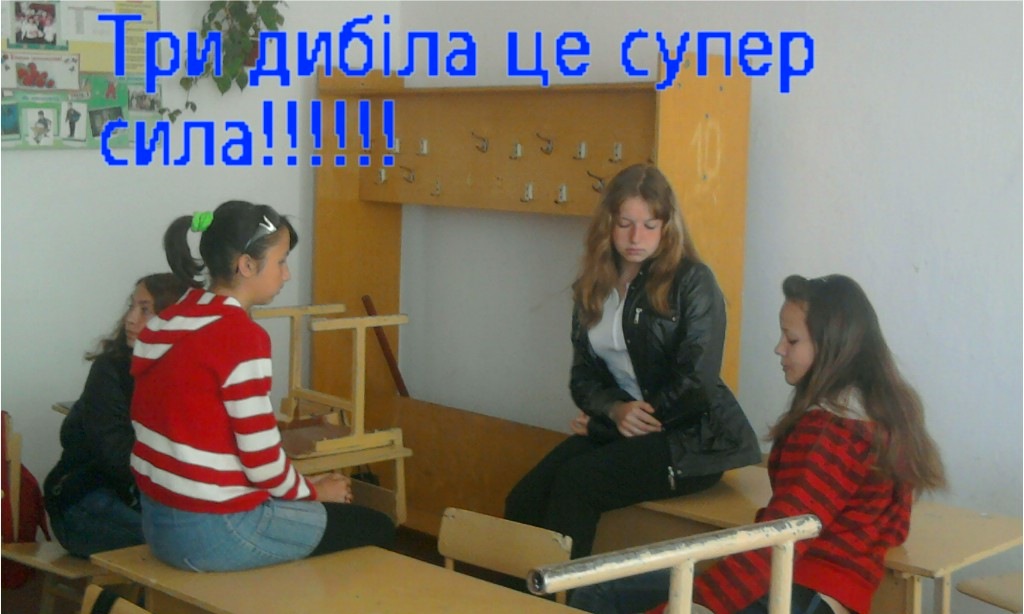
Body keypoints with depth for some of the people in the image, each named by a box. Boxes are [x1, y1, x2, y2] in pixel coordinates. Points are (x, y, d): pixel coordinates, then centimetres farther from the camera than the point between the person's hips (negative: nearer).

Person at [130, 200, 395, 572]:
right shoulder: (240, 335, -20)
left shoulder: (171, 321, 6)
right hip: (217, 531, -9)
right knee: (376, 530, 8)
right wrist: (313, 491, 2)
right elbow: (262, 461, -18)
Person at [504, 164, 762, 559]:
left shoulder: (692, 282, -6)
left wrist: (620, 421, -9)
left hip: (693, 439, -6)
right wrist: (615, 410, -13)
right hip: (615, 428, 6)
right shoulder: (593, 288, 11)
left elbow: (695, 383, -13)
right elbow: (583, 375, 10)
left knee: (575, 482, -28)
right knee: (523, 503, -17)